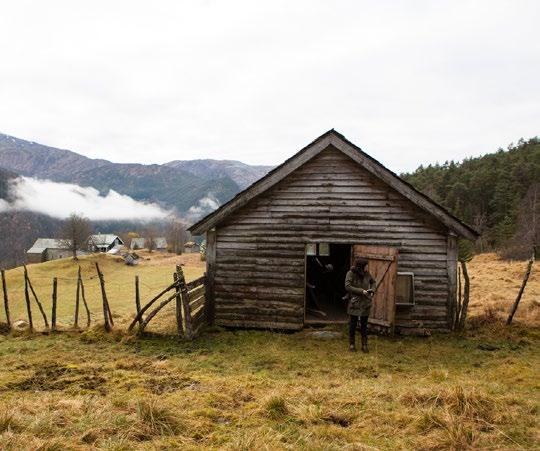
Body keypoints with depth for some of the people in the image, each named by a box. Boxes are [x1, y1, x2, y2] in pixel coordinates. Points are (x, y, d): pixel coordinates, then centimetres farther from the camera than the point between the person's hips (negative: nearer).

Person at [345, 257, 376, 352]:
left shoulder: (367, 274, 1)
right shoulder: (351, 274, -12)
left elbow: (373, 282, 19)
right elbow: (347, 286, -20)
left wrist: (372, 290, 1)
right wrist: (361, 291, -21)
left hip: (365, 303, 3)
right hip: (354, 303, -3)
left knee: (364, 324, 8)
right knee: (353, 324, 6)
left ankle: (364, 345, 17)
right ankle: (352, 344, 20)